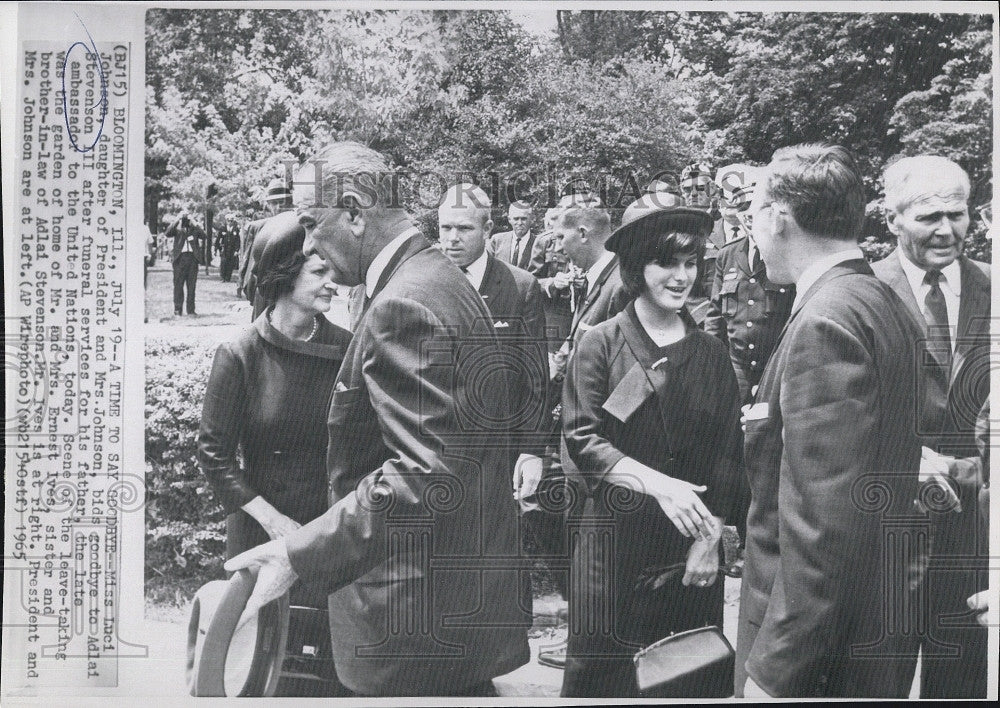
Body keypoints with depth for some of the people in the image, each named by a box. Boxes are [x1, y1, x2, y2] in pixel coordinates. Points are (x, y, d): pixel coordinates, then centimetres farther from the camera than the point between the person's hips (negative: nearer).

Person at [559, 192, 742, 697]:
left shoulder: (711, 353, 8)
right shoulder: (601, 344, -3)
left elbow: (727, 452, 6)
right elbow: (582, 437, -10)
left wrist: (711, 537, -3)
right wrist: (657, 483, -21)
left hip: (692, 544, 3)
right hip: (616, 538, -3)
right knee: (602, 670, 3)